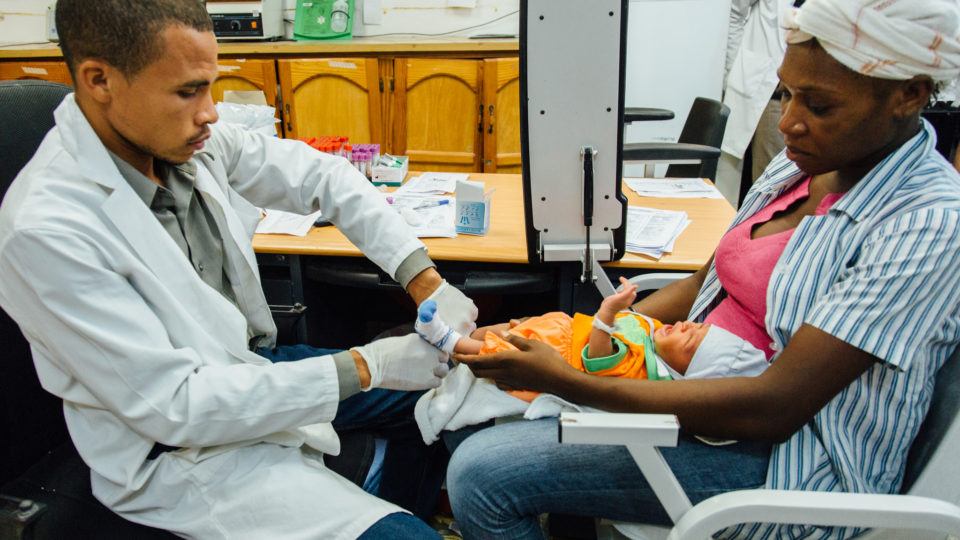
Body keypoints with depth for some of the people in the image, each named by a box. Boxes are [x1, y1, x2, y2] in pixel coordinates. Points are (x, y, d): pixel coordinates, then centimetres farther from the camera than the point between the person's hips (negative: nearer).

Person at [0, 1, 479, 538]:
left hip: (252, 365, 7)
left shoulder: (188, 139, -8)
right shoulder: (45, 228, -26)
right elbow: (174, 407, -26)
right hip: (179, 451, -7)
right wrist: (366, 368, -25)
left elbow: (320, 176, 1)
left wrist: (425, 280, -10)